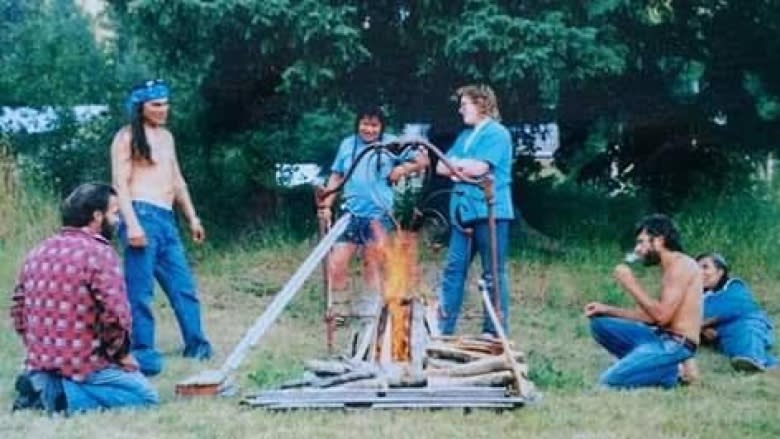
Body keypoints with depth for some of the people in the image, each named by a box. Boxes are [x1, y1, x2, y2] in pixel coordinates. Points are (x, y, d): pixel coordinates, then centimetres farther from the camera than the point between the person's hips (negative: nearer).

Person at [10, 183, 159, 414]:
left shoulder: (37, 252, 11)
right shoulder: (99, 252, -13)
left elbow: (17, 308, 16)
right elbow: (115, 314, -20)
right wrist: (122, 354, -4)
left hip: (37, 363, 8)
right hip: (82, 365, -8)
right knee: (146, 395, 2)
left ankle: (45, 386, 3)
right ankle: (64, 396, -13)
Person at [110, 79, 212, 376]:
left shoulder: (166, 137, 21)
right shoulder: (127, 138, -2)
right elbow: (120, 184, -9)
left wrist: (192, 217, 24)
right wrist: (131, 223, -20)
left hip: (166, 219, 7)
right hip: (142, 216, -7)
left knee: (183, 285, 8)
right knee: (140, 290, -7)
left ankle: (196, 344, 14)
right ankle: (143, 351, -4)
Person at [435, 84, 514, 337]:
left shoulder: (497, 133, -5)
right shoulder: (465, 136, 20)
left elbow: (479, 167, -17)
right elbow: (442, 167, 12)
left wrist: (456, 165, 0)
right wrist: (464, 168, -5)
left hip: (489, 211, -8)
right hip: (463, 211, 8)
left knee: (493, 273, -2)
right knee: (454, 268, 7)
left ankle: (495, 331, 2)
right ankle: (443, 327, 10)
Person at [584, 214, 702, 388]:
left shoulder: (681, 264, -14)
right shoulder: (671, 268, 18)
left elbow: (662, 316, -22)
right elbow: (652, 315, 19)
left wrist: (631, 284, -14)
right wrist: (606, 309, 14)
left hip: (675, 344, -10)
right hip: (661, 337, 10)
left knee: (609, 380, -21)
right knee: (600, 323, 11)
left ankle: (674, 371, -3)